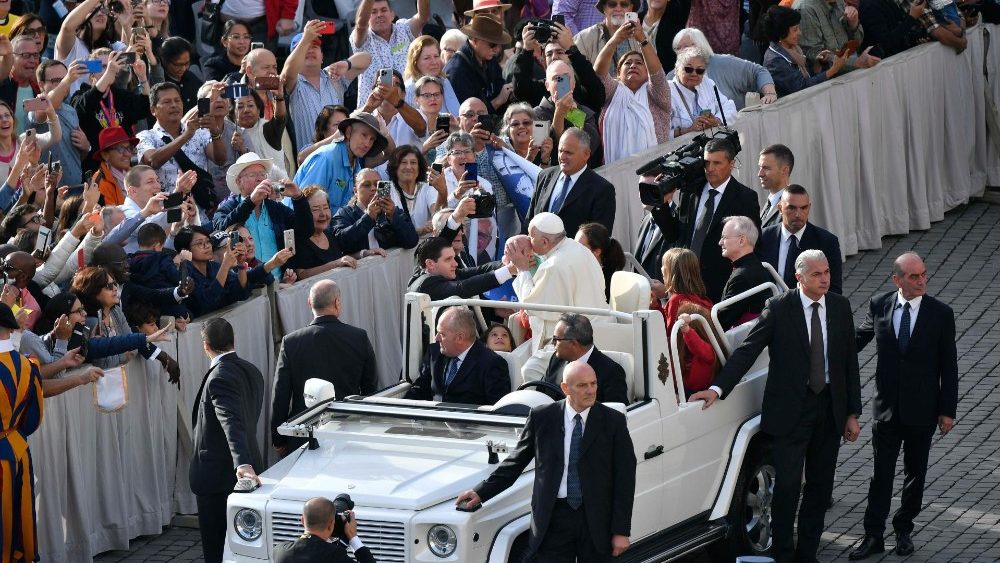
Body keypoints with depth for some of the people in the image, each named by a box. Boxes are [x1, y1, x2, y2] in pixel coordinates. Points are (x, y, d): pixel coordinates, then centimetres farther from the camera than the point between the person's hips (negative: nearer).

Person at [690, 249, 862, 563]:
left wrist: (852, 413, 7)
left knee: (820, 486, 10)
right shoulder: (779, 308, -8)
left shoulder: (840, 307, 4)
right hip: (790, 410, -4)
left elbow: (849, 361, 8)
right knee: (787, 485, -7)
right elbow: (747, 351, -12)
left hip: (829, 407, 4)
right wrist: (718, 389, -23)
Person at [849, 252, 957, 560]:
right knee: (881, 474, 3)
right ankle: (873, 536, 9)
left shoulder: (940, 313, -8)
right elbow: (859, 339, 13)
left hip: (922, 408, -1)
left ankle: (904, 530, 26)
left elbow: (948, 366, -4)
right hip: (887, 405, 1)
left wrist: (948, 410, -5)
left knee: (915, 474, 12)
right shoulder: (879, 306, -4)